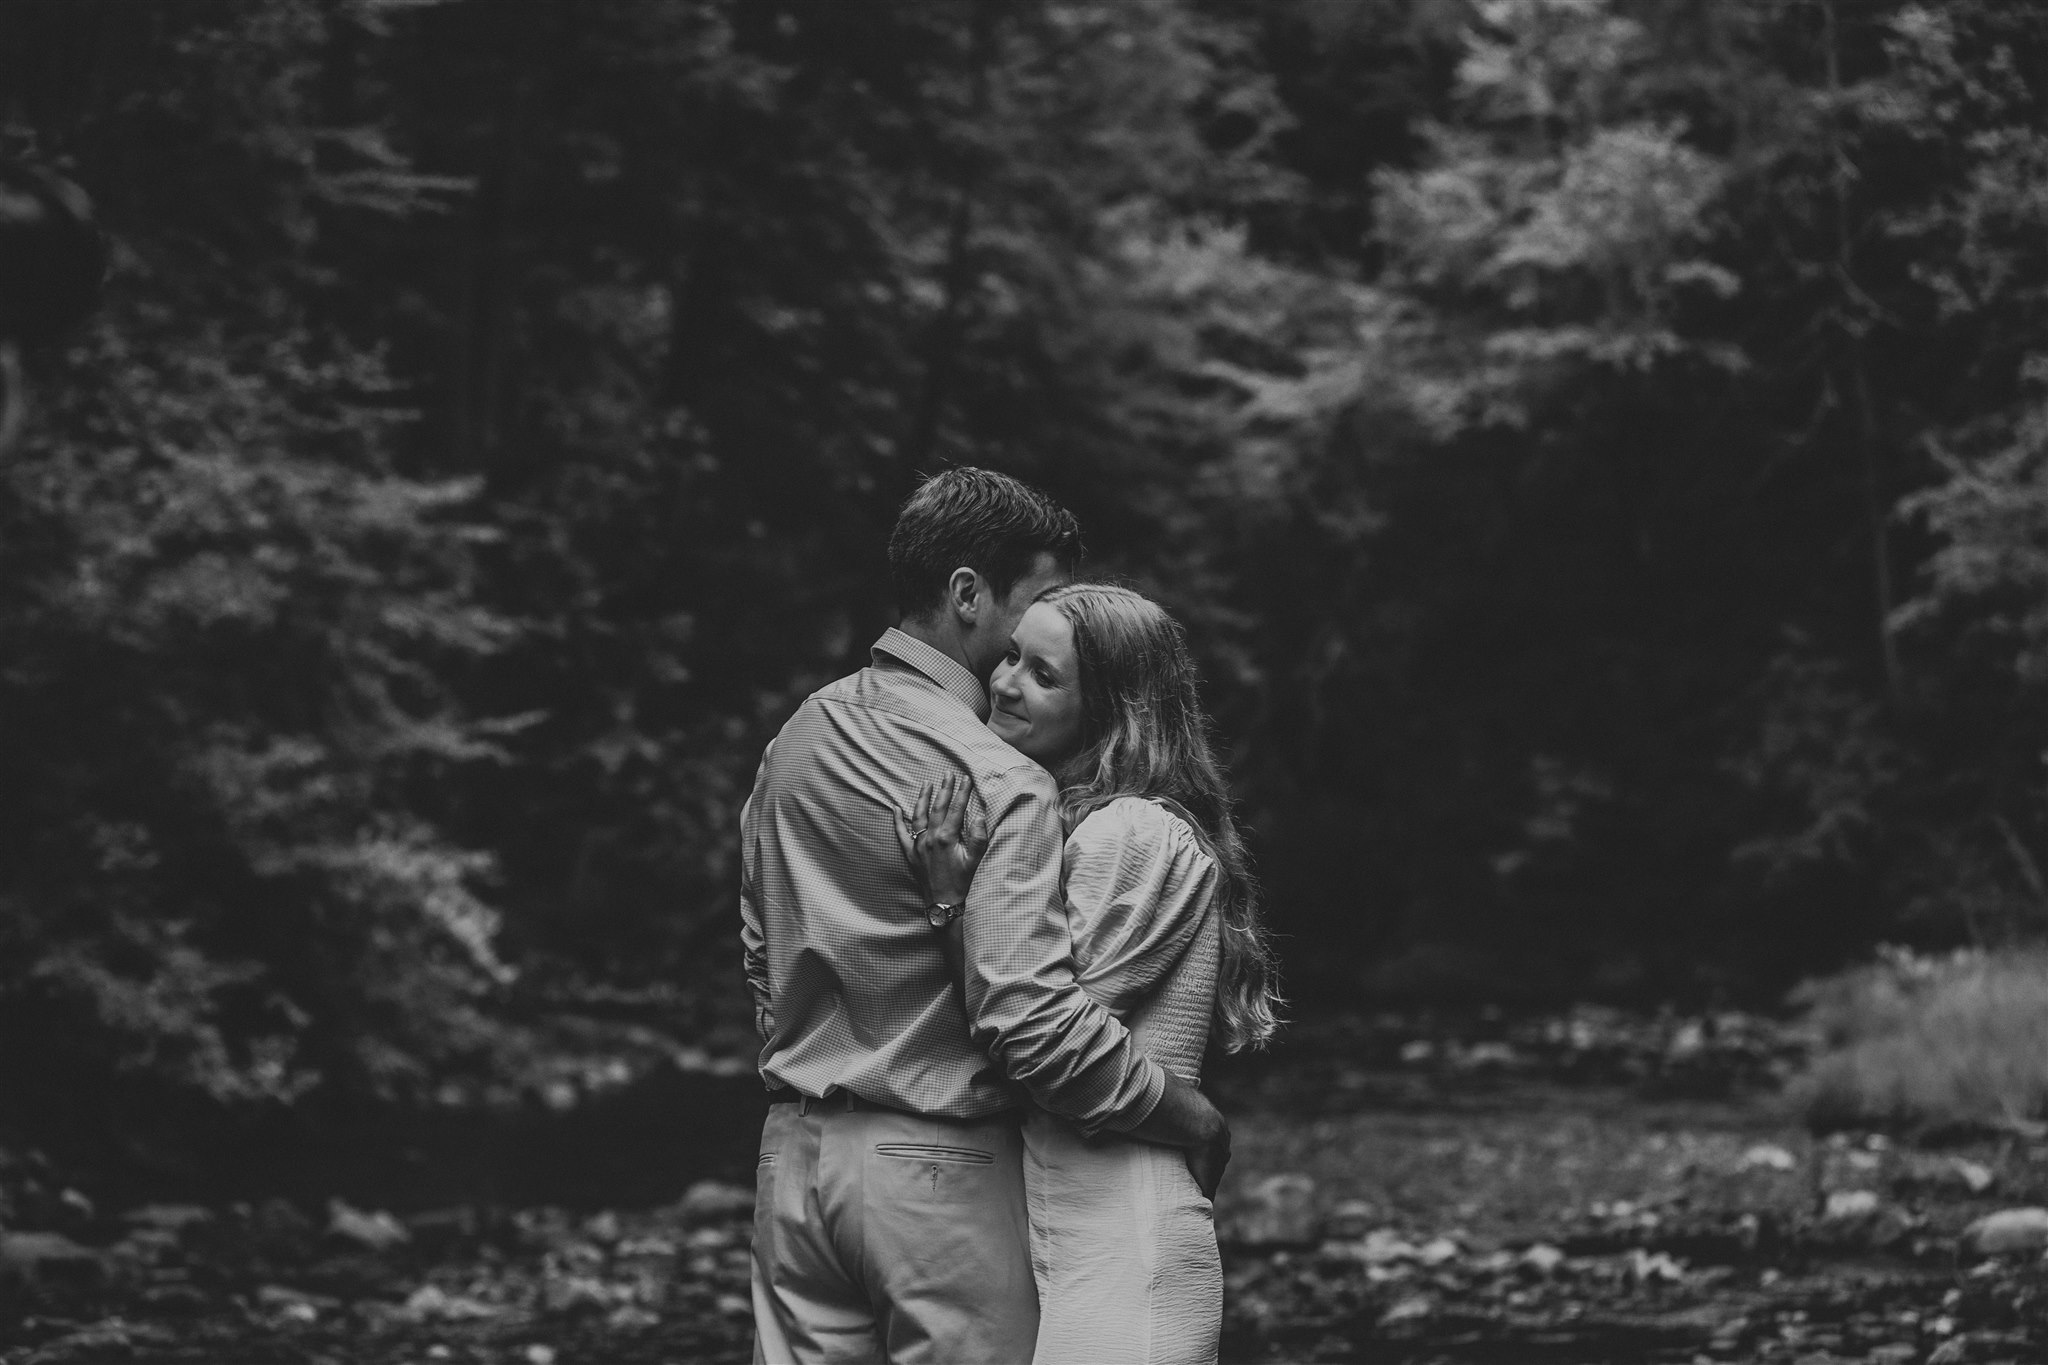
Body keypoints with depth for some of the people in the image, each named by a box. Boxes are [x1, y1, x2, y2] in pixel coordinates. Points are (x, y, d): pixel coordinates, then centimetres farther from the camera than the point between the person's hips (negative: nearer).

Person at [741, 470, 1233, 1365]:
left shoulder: (796, 740, 9)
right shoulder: (999, 782, -16)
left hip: (794, 1156, 7)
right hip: (940, 1169, -7)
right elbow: (1032, 1016, -23)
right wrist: (1190, 1115, -11)